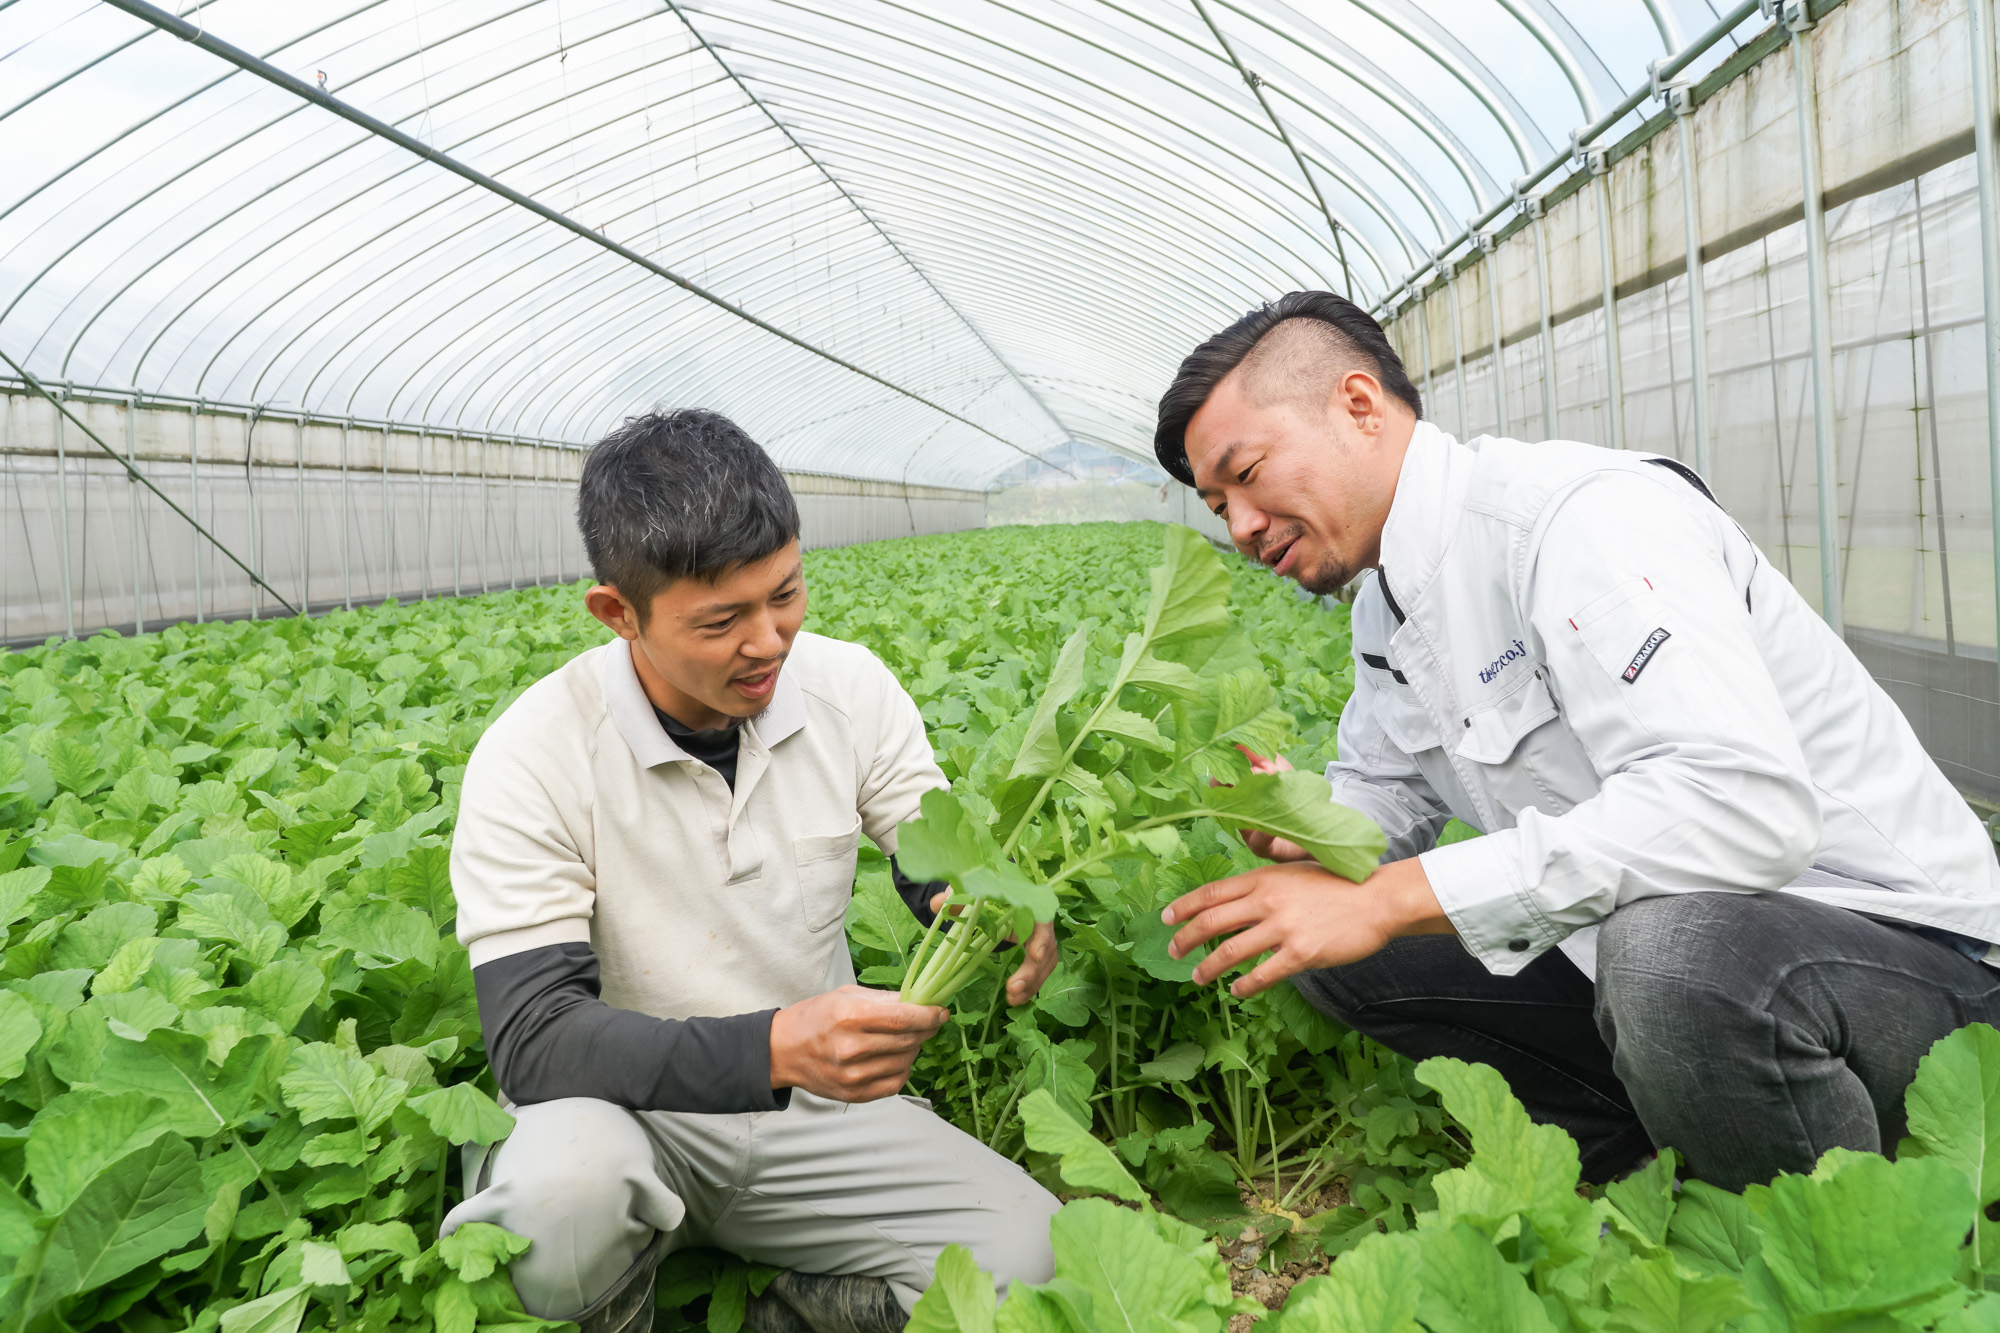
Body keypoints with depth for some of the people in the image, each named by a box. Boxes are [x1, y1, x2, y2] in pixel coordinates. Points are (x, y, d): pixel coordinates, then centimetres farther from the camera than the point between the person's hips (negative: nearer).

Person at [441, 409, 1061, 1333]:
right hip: (631, 1111, -2)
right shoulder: (533, 759, -18)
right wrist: (770, 1048, -39)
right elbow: (532, 1041, -23)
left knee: (1032, 1255, -19)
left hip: (819, 1108, 3)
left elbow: (945, 870, 0)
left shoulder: (852, 689, -6)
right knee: (565, 1186, -37)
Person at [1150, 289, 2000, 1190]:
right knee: (1329, 949, -1)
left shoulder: (1580, 511, -24)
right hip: (1640, 928, 8)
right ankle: (1637, 1158, 8)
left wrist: (1389, 897, -34)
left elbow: (1744, 807, -36)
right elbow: (1384, 785, 15)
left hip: (1892, 933, -7)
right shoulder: (1385, 607, 5)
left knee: (1673, 953, -39)